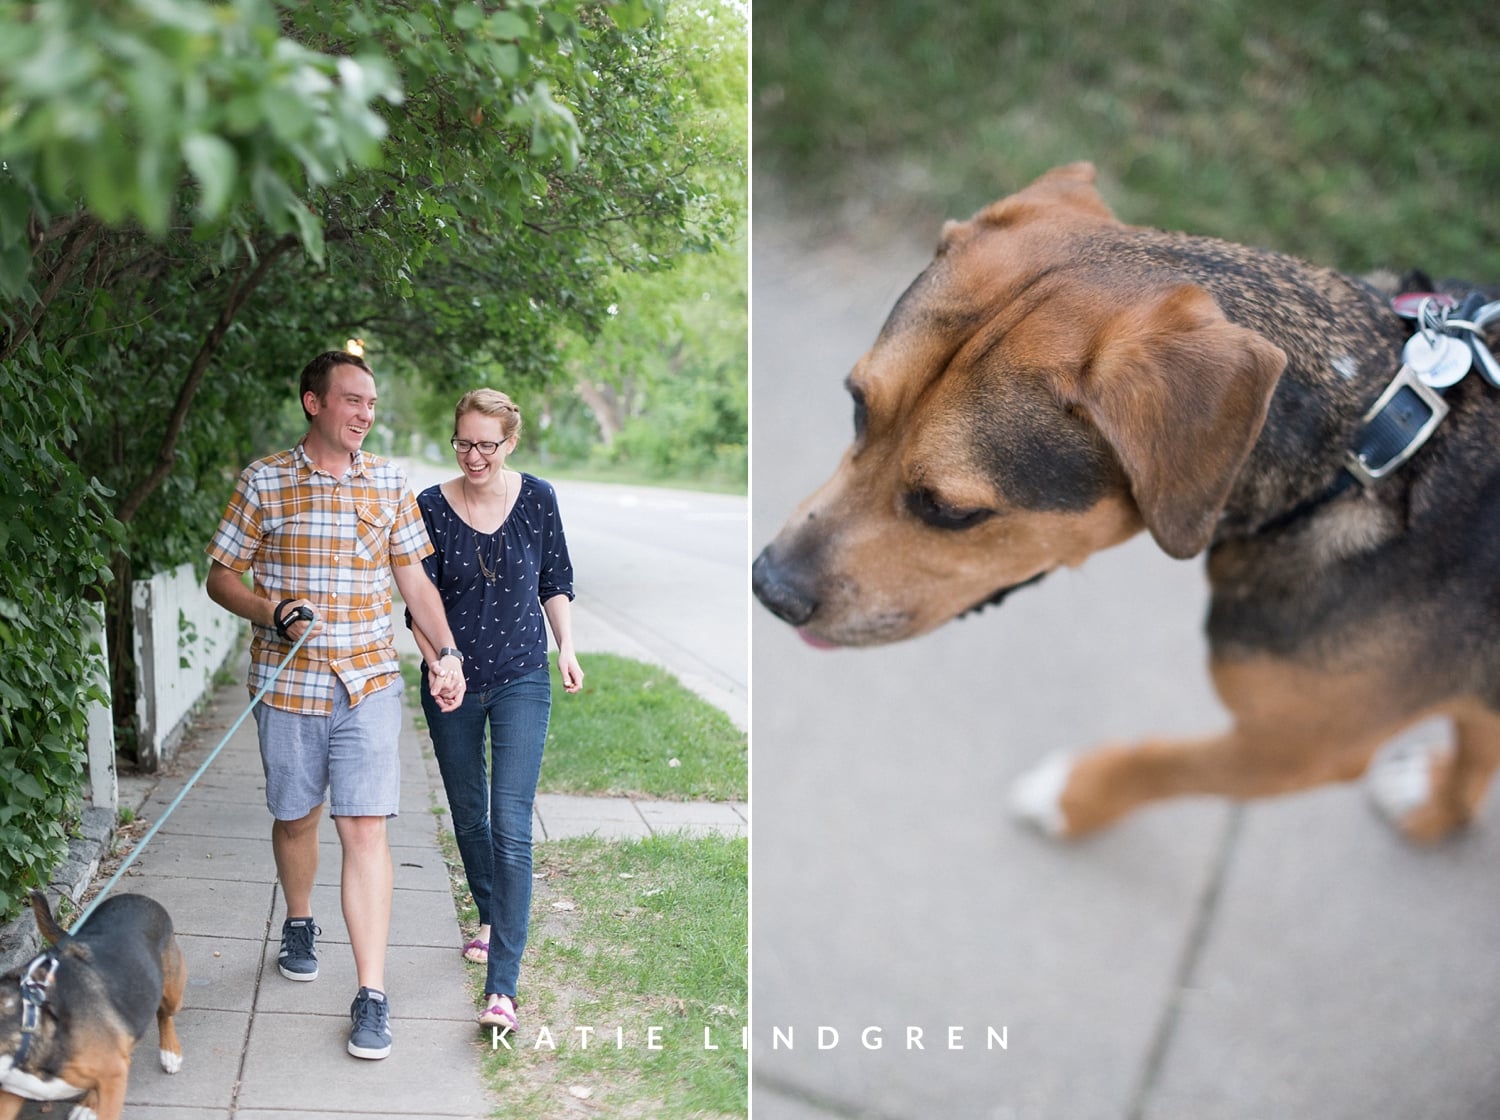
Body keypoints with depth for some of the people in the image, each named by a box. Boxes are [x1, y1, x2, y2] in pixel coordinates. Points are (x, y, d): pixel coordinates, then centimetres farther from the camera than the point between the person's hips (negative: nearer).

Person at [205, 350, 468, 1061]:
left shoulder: (388, 482, 7)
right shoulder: (264, 480, 0)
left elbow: (414, 580, 13)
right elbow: (221, 576, 2)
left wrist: (446, 652, 1)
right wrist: (273, 614, -16)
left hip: (369, 682, 0)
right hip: (287, 681, 0)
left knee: (364, 828, -6)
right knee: (295, 816, 14)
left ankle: (371, 994, -5)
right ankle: (299, 924, 43)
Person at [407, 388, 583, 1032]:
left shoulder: (537, 499, -4)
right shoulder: (431, 507, -6)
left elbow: (556, 580, 9)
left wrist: (566, 647, -2)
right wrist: (435, 661, -21)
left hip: (521, 680, -2)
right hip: (452, 684, 2)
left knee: (511, 824, -11)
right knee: (468, 816, 15)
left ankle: (501, 988, -14)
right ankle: (491, 920, 42)